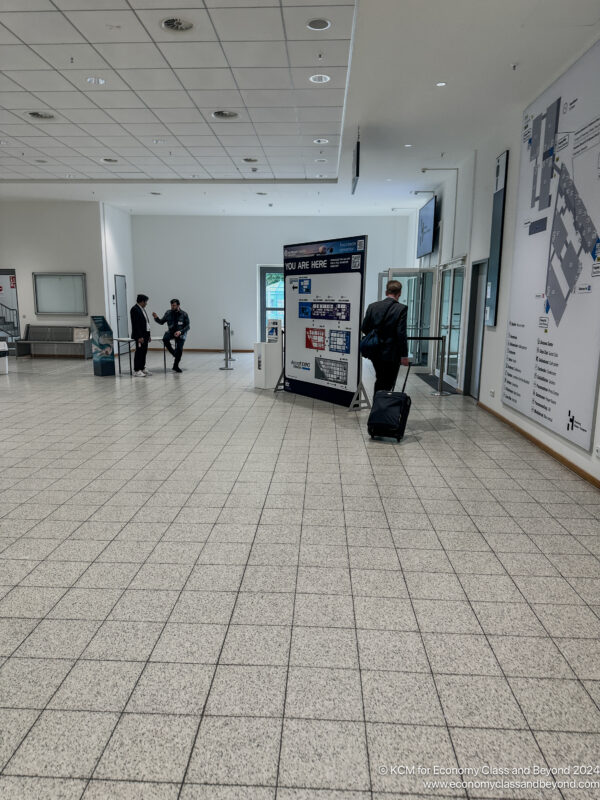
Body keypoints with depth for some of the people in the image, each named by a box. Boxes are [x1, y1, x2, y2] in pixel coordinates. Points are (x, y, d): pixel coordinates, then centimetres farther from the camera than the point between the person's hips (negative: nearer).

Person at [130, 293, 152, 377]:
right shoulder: (135, 309, -13)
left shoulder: (143, 309, 15)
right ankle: (136, 371, -4)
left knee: (144, 352, 12)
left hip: (145, 334, 9)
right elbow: (135, 324, -18)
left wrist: (148, 335, 16)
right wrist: (139, 337, -22)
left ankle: (142, 368, 20)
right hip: (140, 335, -9)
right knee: (139, 352, -7)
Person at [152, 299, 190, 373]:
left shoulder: (184, 314, -10)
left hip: (181, 333, -2)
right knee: (165, 339, -30)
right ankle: (173, 353, -7)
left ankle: (176, 366, 11)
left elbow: (187, 326, -7)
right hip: (171, 331, 2)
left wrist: (180, 331, -23)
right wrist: (156, 318, -16)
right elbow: (162, 322, 4)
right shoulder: (168, 313, -3)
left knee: (179, 349, -9)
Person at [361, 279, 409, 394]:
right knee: (388, 384, 6)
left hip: (375, 353, 5)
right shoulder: (401, 308, -12)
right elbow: (401, 333, -16)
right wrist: (404, 355, -11)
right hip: (392, 354, -4)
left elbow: (364, 328, 3)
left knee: (379, 381, 21)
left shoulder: (373, 306, 0)